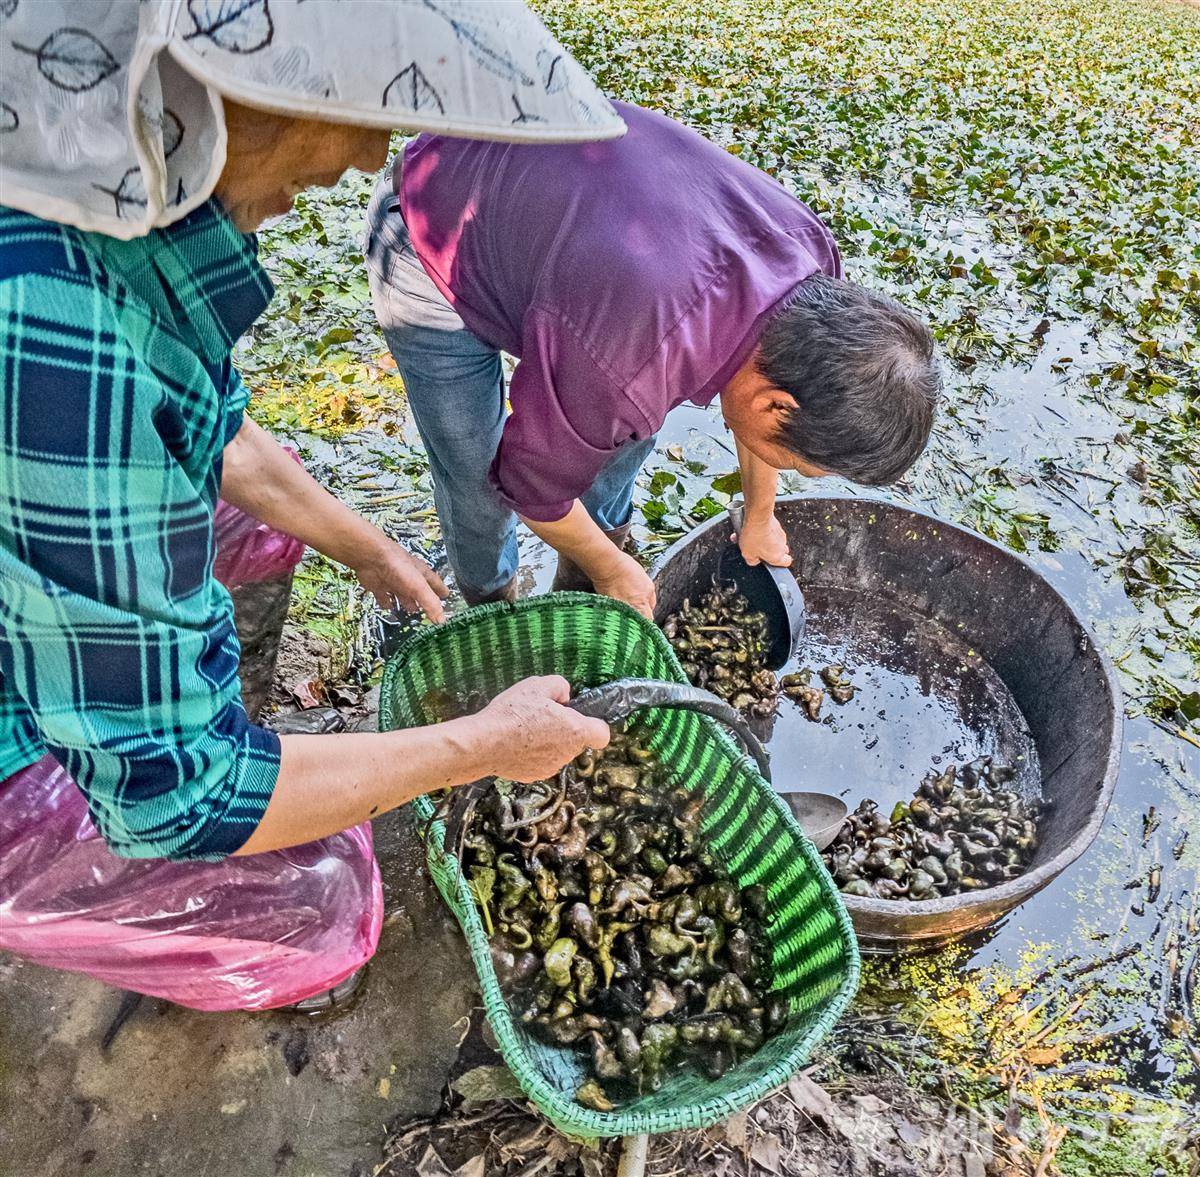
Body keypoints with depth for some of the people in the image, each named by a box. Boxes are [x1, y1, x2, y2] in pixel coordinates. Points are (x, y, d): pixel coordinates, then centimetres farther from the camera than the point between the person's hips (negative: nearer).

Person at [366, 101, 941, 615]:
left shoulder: (807, 252, -20)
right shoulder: (619, 363, -43)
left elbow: (759, 381, 1)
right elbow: (532, 485, -23)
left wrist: (759, 518, 15)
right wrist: (612, 570, -4)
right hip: (431, 248, -6)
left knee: (632, 423, 10)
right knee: (478, 484, -3)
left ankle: (583, 591, 34)